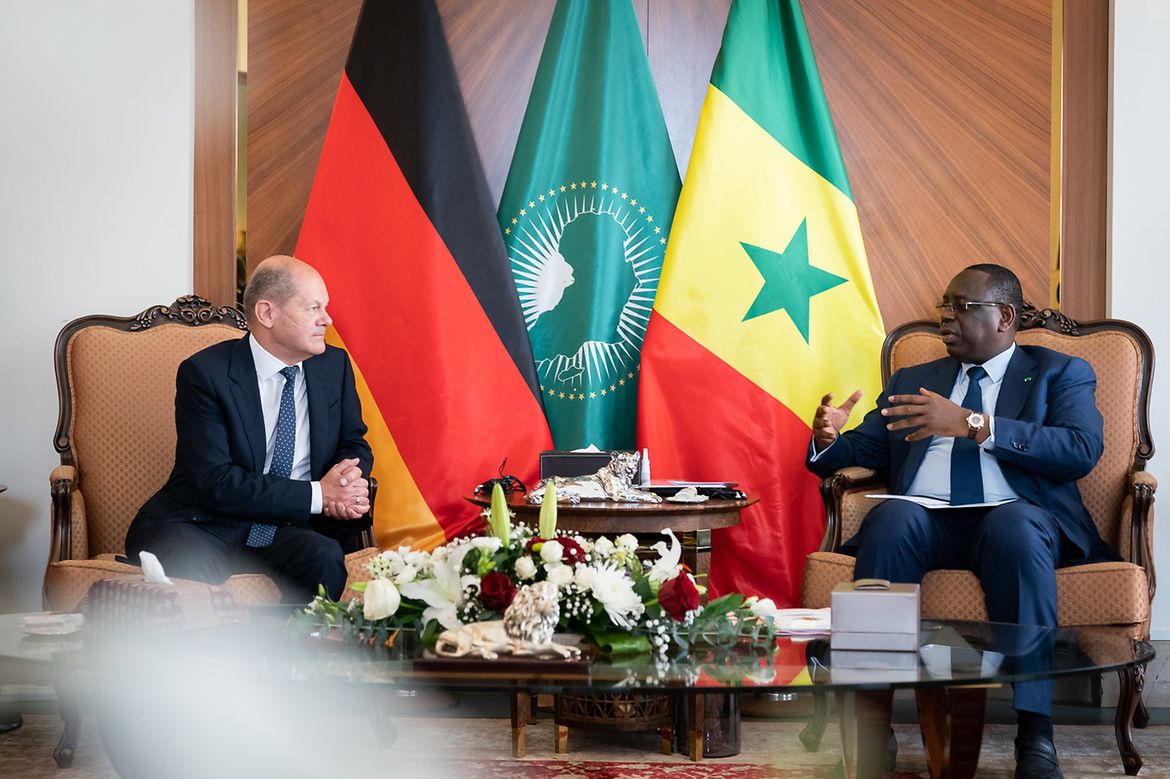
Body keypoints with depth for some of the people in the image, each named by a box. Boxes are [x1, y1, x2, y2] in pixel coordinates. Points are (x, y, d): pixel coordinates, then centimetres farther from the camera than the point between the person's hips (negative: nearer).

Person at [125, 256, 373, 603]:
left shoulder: (334, 365, 8)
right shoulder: (205, 373, -9)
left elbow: (354, 444, 19)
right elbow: (215, 482, -16)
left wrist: (348, 483, -8)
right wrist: (317, 495, -18)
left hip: (287, 529, 5)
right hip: (202, 524, -5)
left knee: (325, 558, -29)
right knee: (186, 565, -39)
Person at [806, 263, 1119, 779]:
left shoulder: (1060, 374, 16)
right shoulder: (913, 382, 29)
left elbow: (1081, 451, -3)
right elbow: (862, 450, 24)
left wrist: (973, 424, -12)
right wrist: (828, 440, -2)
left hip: (1013, 516, -2)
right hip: (926, 519, 3)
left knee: (1016, 527, -38)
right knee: (894, 517, -33)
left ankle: (1034, 734, -40)